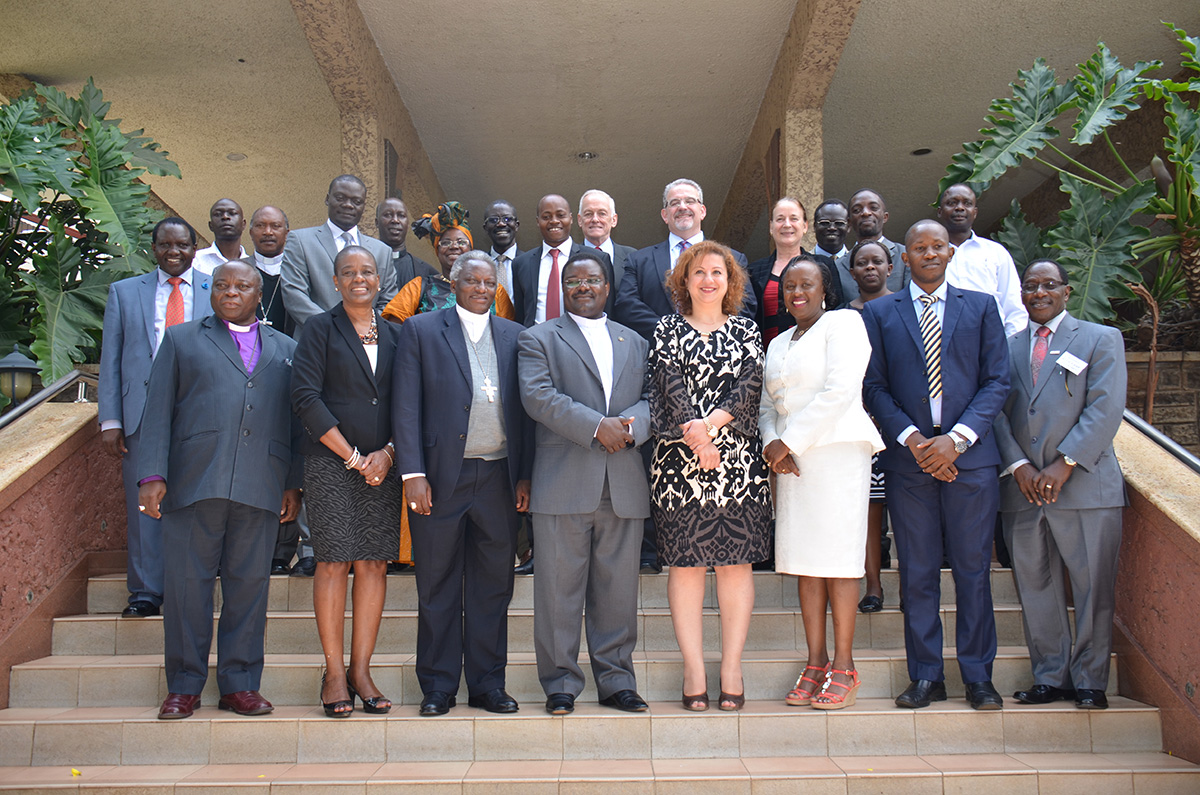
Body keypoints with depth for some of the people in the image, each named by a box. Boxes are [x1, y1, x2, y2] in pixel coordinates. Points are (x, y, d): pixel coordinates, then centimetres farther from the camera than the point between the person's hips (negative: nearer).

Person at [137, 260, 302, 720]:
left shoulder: (286, 349, 18)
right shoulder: (181, 340, 15)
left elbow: (296, 421, 15)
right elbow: (158, 412, 7)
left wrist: (294, 484, 6)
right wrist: (152, 476, -4)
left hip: (260, 488, 1)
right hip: (193, 484, -1)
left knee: (249, 586, 3)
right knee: (187, 584, 1)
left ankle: (240, 685, 12)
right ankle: (184, 686, 12)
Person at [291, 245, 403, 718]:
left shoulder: (395, 336, 14)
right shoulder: (320, 330, 4)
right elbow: (305, 398, -5)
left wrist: (387, 452, -5)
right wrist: (352, 456, -9)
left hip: (382, 466, 3)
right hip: (330, 463, -3)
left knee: (374, 563, 2)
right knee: (333, 562, -4)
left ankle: (361, 671, 10)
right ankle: (334, 672, 5)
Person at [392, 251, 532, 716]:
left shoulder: (514, 336, 12)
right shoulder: (421, 330, 4)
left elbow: (523, 410, 11)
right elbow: (406, 405, -2)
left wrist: (524, 476, 4)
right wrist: (413, 474, -10)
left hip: (498, 479, 3)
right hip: (441, 477, -2)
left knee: (493, 586, 8)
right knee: (438, 586, 5)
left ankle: (487, 684, 19)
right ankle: (438, 687, 16)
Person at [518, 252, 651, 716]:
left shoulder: (635, 343, 21)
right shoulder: (539, 339, 8)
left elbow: (652, 397, 10)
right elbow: (538, 396, -8)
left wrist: (631, 425, -12)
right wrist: (597, 426, -16)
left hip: (624, 487, 3)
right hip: (564, 483, -3)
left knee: (618, 589, 7)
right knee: (560, 588, 0)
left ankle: (616, 681, 18)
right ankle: (561, 684, 11)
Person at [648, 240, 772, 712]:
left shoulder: (746, 331, 14)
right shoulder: (668, 331, 10)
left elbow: (751, 382, -1)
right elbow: (671, 385, -3)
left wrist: (711, 423, -15)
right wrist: (695, 434, -18)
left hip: (738, 460, 1)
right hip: (680, 460, -1)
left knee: (735, 560, 0)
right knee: (686, 562, -1)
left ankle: (732, 669, 6)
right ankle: (693, 670, 5)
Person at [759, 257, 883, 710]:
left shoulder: (842, 323, 0)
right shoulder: (778, 344, 22)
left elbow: (840, 391, -12)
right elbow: (767, 404, 20)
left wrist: (790, 440, -11)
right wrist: (772, 443, -1)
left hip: (837, 451, -6)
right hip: (791, 458, 6)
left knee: (837, 556, -6)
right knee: (804, 559, 3)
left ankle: (843, 667, 1)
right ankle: (815, 663, 9)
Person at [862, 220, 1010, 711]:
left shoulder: (981, 307, 9)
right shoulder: (879, 313, 9)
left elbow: (997, 381, 3)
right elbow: (874, 386, 3)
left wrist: (957, 438, -10)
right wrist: (912, 439, -10)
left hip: (970, 456, 0)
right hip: (909, 459, 0)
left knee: (973, 569, 4)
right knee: (917, 574, 5)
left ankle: (978, 677, 15)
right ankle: (926, 677, 14)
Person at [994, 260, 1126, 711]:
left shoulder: (1102, 339, 6)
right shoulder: (1006, 348, 15)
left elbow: (1105, 409, -5)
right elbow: (996, 411, 7)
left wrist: (1064, 463, -13)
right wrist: (1017, 466, -8)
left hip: (1085, 486, -3)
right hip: (1022, 488, 3)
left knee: (1093, 586, 0)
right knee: (1035, 586, 7)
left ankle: (1089, 681, 12)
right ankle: (1050, 677, 17)